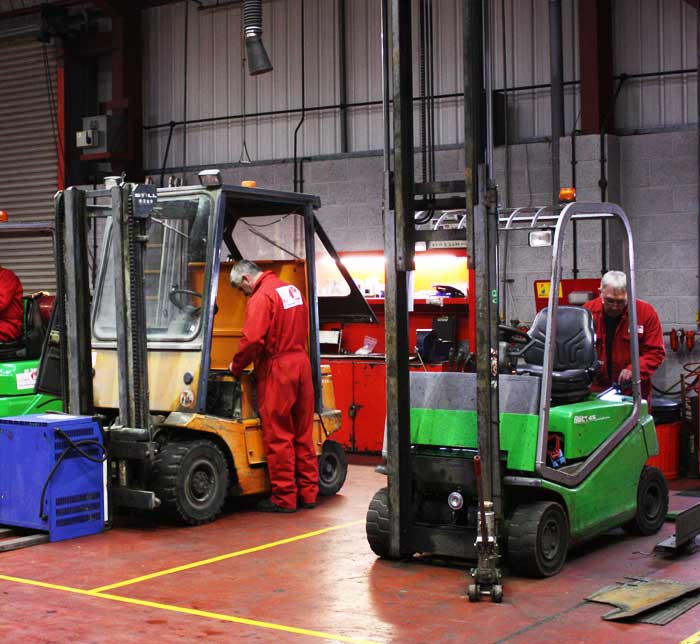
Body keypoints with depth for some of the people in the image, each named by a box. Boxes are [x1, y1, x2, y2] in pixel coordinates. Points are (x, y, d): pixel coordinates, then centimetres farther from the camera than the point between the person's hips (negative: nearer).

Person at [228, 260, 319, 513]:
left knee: (278, 436, -1)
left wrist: (236, 367, -5)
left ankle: (284, 498, 4)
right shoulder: (292, 289, 13)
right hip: (302, 364, 8)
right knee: (303, 434, 12)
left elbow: (253, 340, -19)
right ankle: (308, 493, 18)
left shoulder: (261, 298, -13)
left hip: (277, 369, -8)